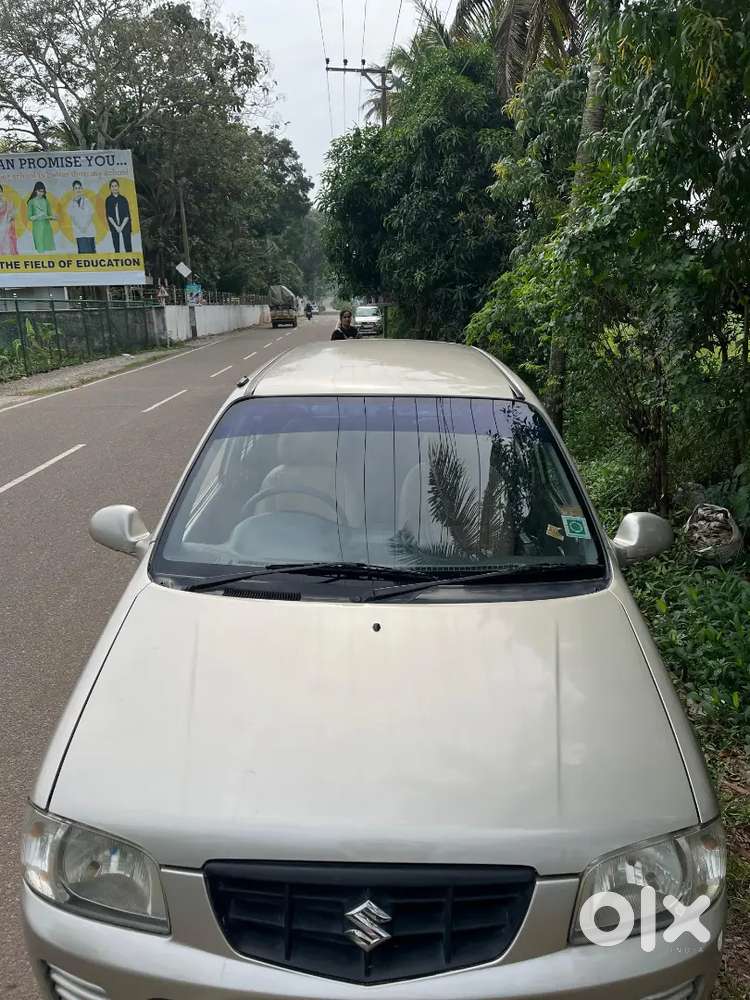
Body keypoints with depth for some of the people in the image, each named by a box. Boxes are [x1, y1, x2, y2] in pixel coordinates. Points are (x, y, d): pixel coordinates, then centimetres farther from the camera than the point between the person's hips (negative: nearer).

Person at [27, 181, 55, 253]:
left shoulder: (46, 201, 10)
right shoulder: (31, 202, 1)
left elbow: (50, 214, 13)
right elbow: (29, 217, -2)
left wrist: (52, 217, -9)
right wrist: (38, 216, -18)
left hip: (47, 226, 3)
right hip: (37, 227, -3)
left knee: (50, 250, -3)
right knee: (41, 250, -6)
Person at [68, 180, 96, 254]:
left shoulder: (86, 201, 6)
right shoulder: (71, 204, 8)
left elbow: (90, 215, 3)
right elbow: (72, 216, 4)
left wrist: (85, 226, -8)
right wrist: (80, 227, -11)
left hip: (89, 231, 0)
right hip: (79, 233, 0)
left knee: (91, 251, -3)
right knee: (82, 251, -8)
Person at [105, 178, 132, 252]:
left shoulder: (123, 199, 2)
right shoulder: (108, 200, 4)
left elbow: (127, 215, -2)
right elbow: (109, 216, 1)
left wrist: (121, 227, -12)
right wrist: (116, 226, -11)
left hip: (125, 225, -1)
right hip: (114, 226, 1)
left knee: (128, 247, -9)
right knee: (116, 248, 1)